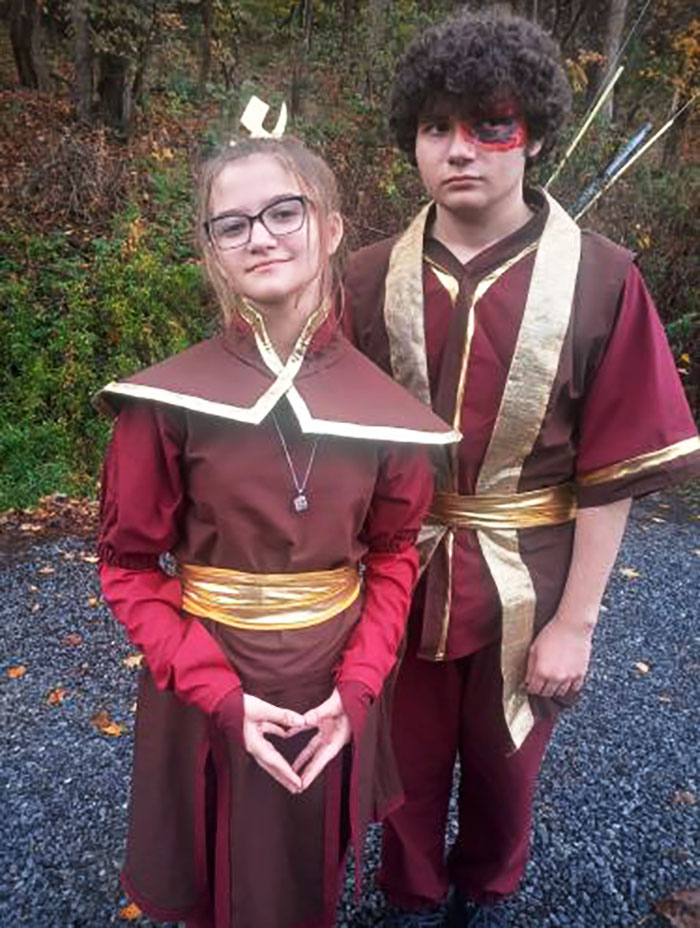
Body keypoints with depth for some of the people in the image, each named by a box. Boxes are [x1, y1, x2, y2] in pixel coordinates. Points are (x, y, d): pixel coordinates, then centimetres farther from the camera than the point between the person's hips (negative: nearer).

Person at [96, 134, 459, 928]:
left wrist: (357, 689, -11)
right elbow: (129, 565, -9)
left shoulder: (381, 404, -9)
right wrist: (219, 695, -17)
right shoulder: (167, 401, -16)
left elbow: (392, 553, 0)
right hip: (210, 689, -1)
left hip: (333, 687, 2)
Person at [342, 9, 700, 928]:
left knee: (506, 767, 22)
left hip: (525, 586, -1)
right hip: (401, 576, 2)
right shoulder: (371, 280, -5)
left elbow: (615, 471, -10)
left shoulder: (601, 281, -12)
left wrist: (575, 622, -9)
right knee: (409, 764, 21)